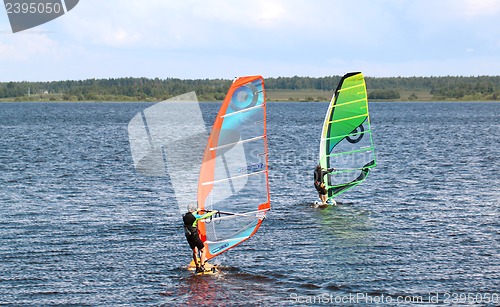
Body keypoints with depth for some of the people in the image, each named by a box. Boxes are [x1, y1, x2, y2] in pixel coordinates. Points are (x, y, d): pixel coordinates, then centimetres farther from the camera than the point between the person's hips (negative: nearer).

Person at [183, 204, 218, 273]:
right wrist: (213, 212, 11)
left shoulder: (185, 217, 3)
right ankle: (202, 266, -4)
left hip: (188, 238, 7)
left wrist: (197, 211, 44)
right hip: (195, 237, -7)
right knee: (203, 251, 6)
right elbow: (205, 216, -5)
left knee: (195, 251, 22)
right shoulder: (195, 217, -16)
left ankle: (197, 267, 27)